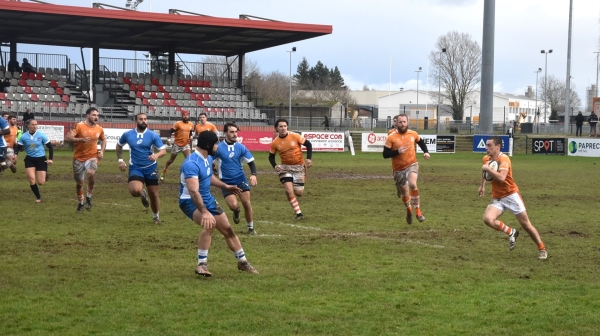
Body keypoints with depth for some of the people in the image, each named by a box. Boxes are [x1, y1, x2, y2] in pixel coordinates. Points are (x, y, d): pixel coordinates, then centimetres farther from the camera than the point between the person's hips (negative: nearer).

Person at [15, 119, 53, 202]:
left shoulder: (41, 135, -9)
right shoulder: (24, 136, -5)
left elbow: (50, 146, -3)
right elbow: (18, 147, 3)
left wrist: (50, 158, -9)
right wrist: (15, 154, -18)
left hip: (41, 159, -1)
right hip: (30, 159, 1)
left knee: (41, 182, -5)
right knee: (32, 180, -13)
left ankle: (45, 175, 34)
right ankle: (38, 197, 9)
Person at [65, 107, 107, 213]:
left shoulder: (99, 129, 2)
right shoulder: (79, 126, -10)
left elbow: (103, 139, 23)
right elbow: (67, 137, -18)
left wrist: (102, 151, 6)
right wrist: (81, 139, -30)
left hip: (92, 157, 1)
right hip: (79, 158, -1)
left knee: (91, 174, -31)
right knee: (79, 183, 10)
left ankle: (89, 197, -10)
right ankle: (80, 203, 34)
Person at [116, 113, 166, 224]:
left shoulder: (153, 135, -7)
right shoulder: (127, 135, -2)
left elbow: (163, 150, -10)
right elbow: (119, 145, 17)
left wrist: (156, 155, -32)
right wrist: (120, 160, 8)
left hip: (150, 168, 0)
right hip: (135, 168, 0)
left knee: (154, 194, 6)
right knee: (135, 191, -25)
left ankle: (156, 216, 31)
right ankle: (143, 194, 14)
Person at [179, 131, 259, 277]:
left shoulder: (209, 158, 1)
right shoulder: (191, 163, -29)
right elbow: (193, 191, -38)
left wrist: (225, 186, 26)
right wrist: (204, 212, -47)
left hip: (208, 199, 9)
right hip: (190, 201, -9)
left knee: (228, 229, 14)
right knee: (209, 224, -35)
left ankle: (242, 262, 33)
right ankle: (202, 264, -22)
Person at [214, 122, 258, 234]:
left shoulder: (240, 147, -2)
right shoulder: (218, 148, -11)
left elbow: (251, 162, 3)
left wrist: (254, 174, -14)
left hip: (240, 179, 2)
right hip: (226, 182, -2)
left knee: (247, 204, -4)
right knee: (233, 206, -15)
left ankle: (251, 228, 16)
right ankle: (236, 212, 25)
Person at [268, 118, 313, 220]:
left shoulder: (295, 136, -12)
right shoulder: (275, 143, -6)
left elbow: (308, 144, -3)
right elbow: (271, 157, 7)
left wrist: (309, 158, -13)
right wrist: (275, 166, -12)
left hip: (299, 166, -1)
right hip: (285, 168, 1)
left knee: (298, 193, -2)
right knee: (289, 191, -14)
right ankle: (299, 214, -2)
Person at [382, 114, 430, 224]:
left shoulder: (413, 134, -2)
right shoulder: (391, 137, -11)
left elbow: (421, 142, 21)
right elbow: (385, 154, -11)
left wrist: (426, 152, 4)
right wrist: (397, 151, -25)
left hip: (412, 164, 0)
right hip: (399, 169, 0)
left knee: (412, 184, -29)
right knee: (404, 194, 11)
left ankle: (418, 211, -19)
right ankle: (409, 210, 43)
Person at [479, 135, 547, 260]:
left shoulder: (504, 159, -19)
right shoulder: (486, 159, 3)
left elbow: (501, 177, -36)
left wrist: (488, 168, -28)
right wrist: (482, 185, 27)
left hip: (511, 195, -6)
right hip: (497, 198, 6)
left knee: (525, 224, -1)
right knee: (487, 219, -21)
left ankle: (542, 249, 17)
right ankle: (511, 233, 2)